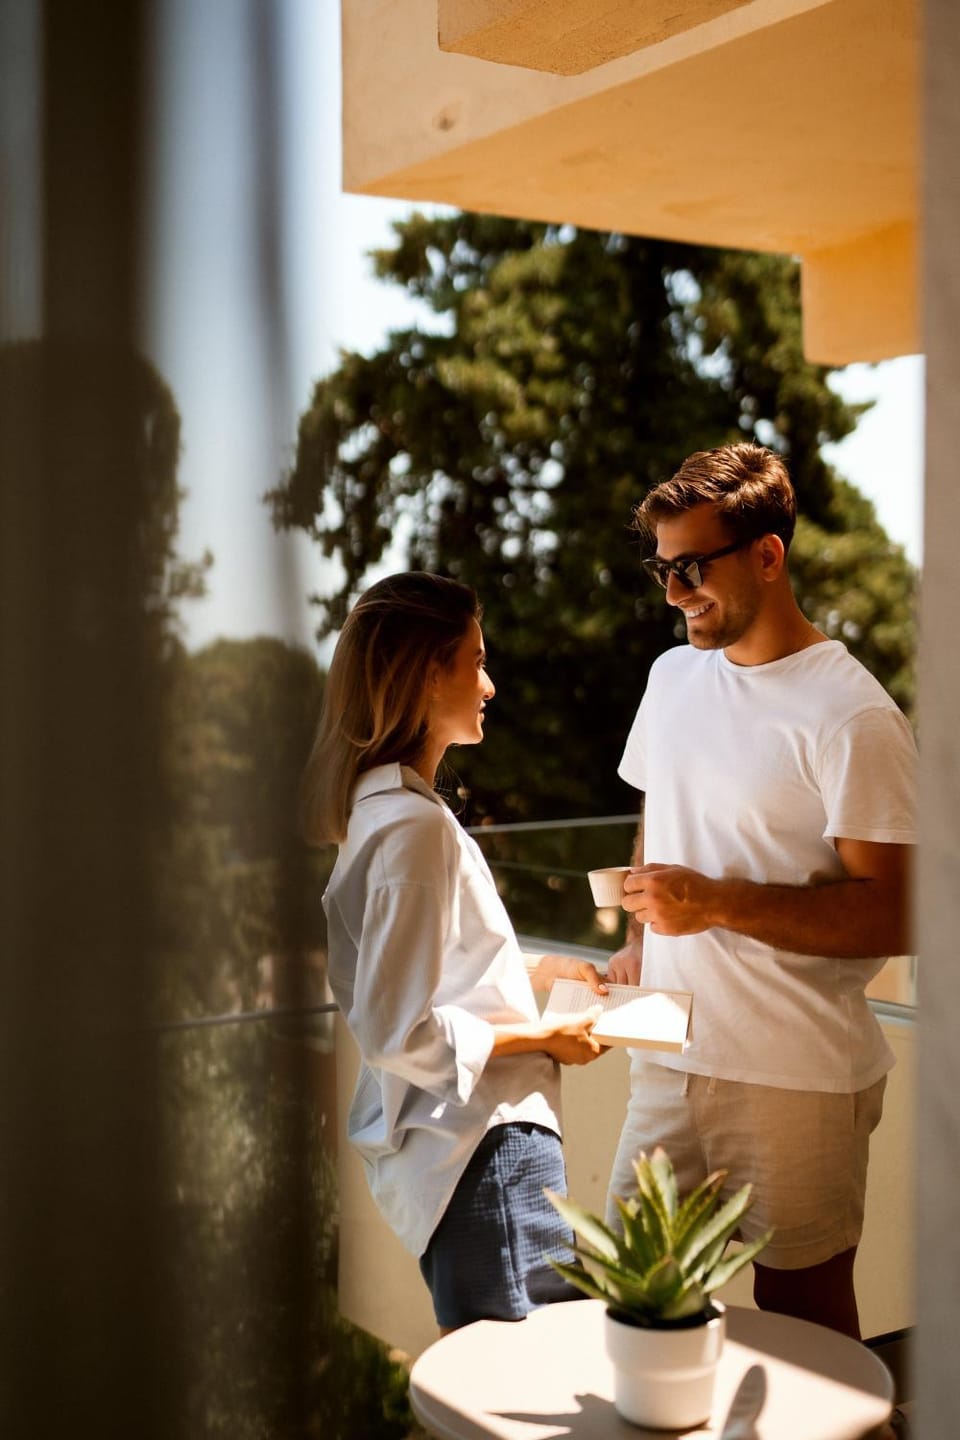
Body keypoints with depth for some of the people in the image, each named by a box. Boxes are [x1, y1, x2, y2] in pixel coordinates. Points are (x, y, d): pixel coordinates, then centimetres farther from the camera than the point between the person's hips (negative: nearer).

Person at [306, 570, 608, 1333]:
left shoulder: (378, 804, 9)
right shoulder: (416, 825, -21)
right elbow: (401, 1032, -23)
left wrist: (530, 968, 13)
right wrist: (546, 1035, -13)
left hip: (429, 1145, 10)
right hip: (481, 1148, -10)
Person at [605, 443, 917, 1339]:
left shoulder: (850, 718, -15)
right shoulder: (673, 676, 10)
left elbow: (897, 916, -18)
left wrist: (718, 904, -23)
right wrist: (636, 943, 11)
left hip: (799, 1077, -6)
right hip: (672, 1057, 6)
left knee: (802, 1308, 7)